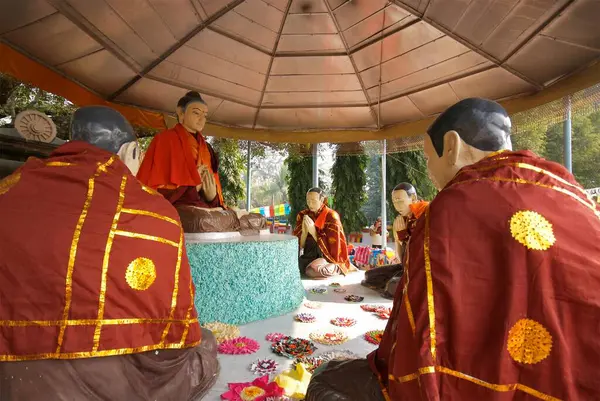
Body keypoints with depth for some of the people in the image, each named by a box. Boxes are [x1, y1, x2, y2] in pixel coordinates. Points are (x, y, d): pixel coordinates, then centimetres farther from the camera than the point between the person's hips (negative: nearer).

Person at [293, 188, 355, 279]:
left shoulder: (331, 216, -12)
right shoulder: (302, 215, 1)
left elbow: (330, 246, -15)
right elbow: (299, 245, -1)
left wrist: (313, 231, -24)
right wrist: (304, 232, -21)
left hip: (328, 257, -5)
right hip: (309, 256, 5)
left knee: (314, 269, -33)